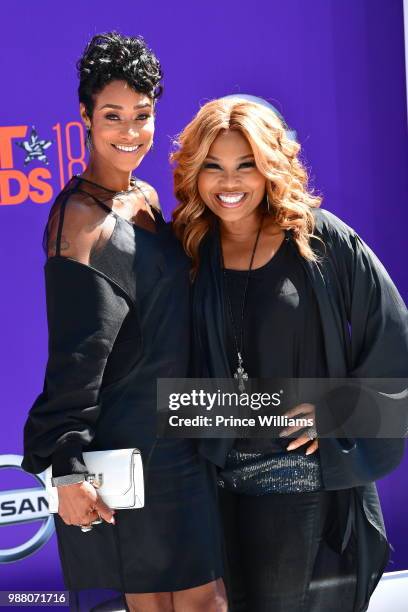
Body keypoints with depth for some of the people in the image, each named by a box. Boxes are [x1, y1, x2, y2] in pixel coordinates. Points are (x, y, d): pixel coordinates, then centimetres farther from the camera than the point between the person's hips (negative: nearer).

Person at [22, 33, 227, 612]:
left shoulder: (146, 198, 10)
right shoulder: (82, 217, -16)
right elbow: (76, 355, -20)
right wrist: (68, 468, -20)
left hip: (174, 435, 9)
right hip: (128, 449, -8)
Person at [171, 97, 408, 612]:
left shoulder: (321, 240, -8)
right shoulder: (192, 252, 1)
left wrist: (335, 410, -10)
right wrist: (205, 434, 1)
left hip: (318, 477, -3)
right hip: (230, 479, 3)